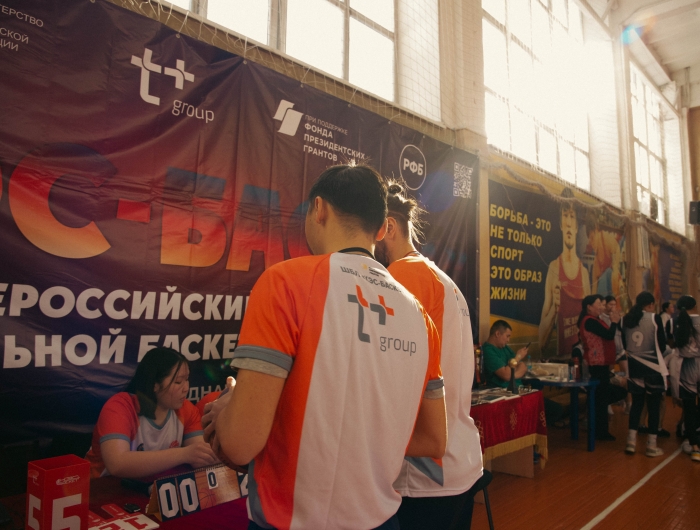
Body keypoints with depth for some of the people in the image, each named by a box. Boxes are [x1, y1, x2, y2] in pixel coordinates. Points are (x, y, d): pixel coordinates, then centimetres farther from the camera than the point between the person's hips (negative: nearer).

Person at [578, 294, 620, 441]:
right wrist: (614, 322, -7)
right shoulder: (590, 321, -17)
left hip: (600, 363, 11)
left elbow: (606, 336, 15)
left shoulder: (593, 320, 16)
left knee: (601, 397, 14)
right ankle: (601, 432, 3)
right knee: (601, 397, -5)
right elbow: (609, 335, -20)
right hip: (598, 364, -11)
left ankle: (600, 430, 23)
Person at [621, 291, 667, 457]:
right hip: (652, 366, -4)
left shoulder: (626, 319, 3)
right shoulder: (655, 318, -11)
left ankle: (631, 442, 14)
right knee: (653, 406, 6)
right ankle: (651, 446, 11)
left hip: (634, 366, 4)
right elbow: (662, 345, -4)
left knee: (636, 403, 14)